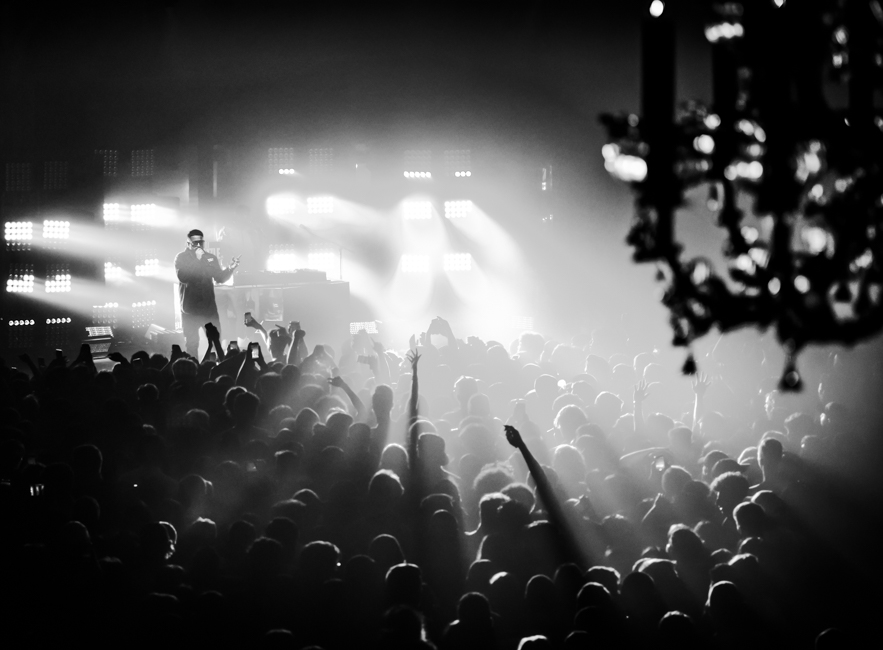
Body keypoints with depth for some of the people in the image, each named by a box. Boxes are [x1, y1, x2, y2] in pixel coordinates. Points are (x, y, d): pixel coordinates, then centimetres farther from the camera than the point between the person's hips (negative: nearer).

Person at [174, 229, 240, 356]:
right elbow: (182, 277, -18)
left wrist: (230, 269, -11)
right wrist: (197, 259, -19)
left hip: (209, 307, 3)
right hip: (190, 309, -3)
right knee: (191, 343, 0)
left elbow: (220, 278, 8)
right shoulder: (181, 257, -3)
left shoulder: (211, 258, 9)